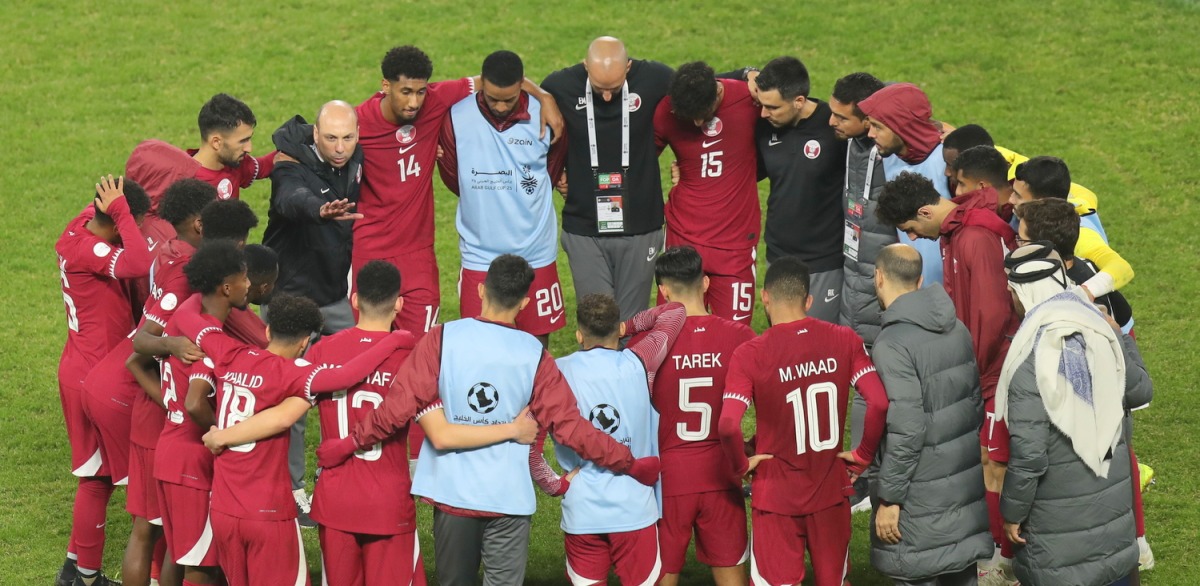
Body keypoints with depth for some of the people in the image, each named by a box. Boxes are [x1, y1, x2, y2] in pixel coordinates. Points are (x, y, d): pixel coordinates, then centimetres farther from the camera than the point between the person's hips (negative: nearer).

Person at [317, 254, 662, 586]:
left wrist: (350, 444, 2)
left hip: (451, 493, 1)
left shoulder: (442, 340, -6)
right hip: (509, 498, -1)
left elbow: (400, 406, -10)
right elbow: (570, 426, -4)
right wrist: (630, 465, 6)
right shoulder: (534, 356, -5)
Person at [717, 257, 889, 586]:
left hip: (777, 495, -3)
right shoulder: (844, 341, -6)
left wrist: (741, 465, -7)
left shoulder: (751, 355, -14)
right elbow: (879, 404, -14)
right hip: (831, 491, 3)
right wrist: (863, 456, -1)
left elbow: (727, 425, -25)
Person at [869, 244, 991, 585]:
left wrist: (889, 498, -16)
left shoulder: (893, 345, -19)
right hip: (968, 480, 8)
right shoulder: (957, 328, 6)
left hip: (923, 498, -8)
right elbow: (977, 400, 14)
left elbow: (906, 429, -23)